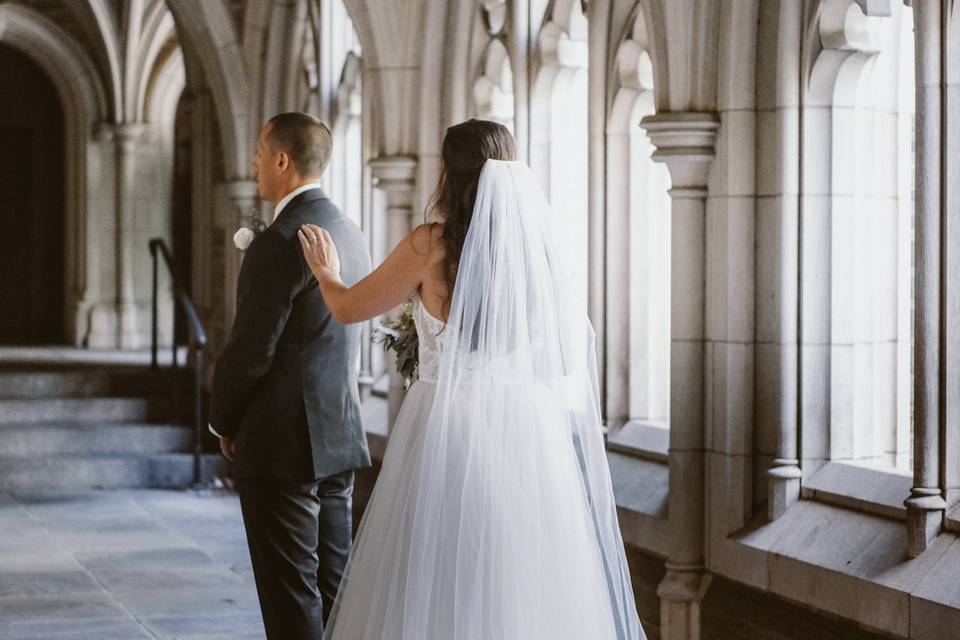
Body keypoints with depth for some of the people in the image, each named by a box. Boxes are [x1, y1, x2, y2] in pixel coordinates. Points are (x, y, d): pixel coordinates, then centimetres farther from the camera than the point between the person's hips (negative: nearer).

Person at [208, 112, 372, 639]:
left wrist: (223, 423, 0)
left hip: (282, 443, -9)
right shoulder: (350, 234, 10)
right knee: (333, 586, 14)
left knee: (291, 596, -2)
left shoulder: (278, 244, -18)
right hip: (341, 436, 9)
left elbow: (249, 350, -17)